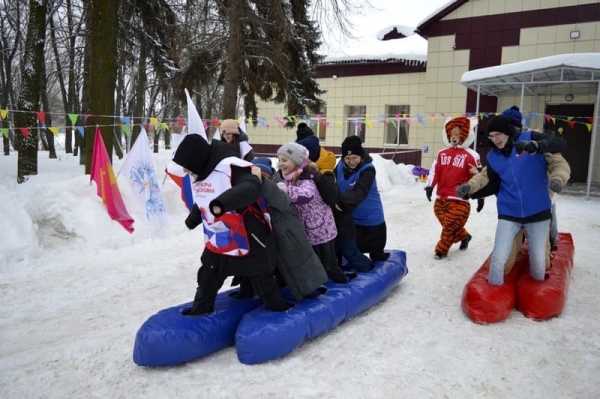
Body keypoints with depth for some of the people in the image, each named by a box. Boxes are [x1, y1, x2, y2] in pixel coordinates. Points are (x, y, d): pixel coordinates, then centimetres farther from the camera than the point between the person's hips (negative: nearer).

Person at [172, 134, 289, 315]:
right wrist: (194, 217, 31)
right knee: (208, 275, 17)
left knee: (260, 276, 10)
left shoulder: (230, 166, -26)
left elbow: (251, 188, -42)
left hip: (248, 236, -7)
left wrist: (222, 203, -53)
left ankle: (276, 306, 31)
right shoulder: (198, 172, 3)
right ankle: (202, 306, 39)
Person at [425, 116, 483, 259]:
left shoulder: (470, 155, -3)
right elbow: (435, 170, 6)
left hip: (459, 199, -5)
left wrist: (480, 196, -1)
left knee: (450, 226, -4)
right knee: (448, 225, 13)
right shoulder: (442, 153, 10)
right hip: (441, 198, 5)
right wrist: (430, 186, -7)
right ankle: (464, 236, 40)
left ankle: (441, 250, 13)